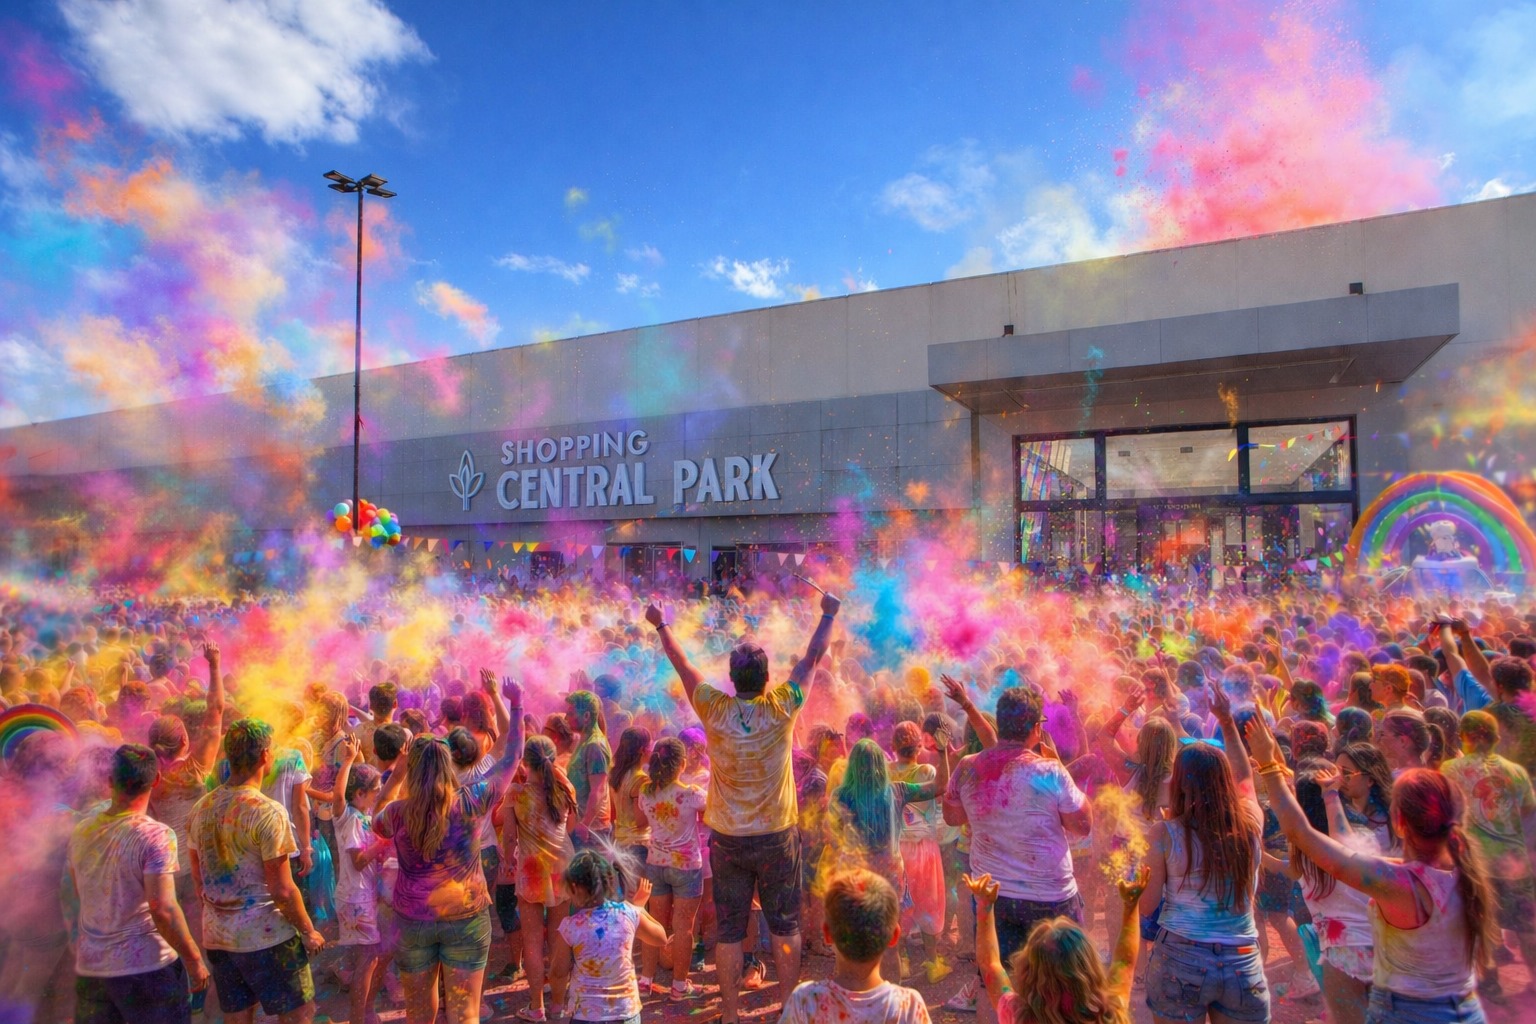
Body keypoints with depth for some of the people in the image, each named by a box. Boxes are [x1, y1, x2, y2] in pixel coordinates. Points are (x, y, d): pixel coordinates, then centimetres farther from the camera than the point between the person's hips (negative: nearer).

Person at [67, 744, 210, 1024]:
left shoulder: (81, 832, 2)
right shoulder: (155, 835, -17)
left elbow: (81, 897, 14)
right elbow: (163, 910, -21)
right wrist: (194, 960, -12)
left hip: (89, 968, 6)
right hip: (146, 967, -5)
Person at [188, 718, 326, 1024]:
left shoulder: (201, 809, 2)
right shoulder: (267, 812, -18)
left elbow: (198, 880, 12)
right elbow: (282, 891, -17)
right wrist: (308, 931, -5)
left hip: (216, 937, 7)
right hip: (266, 937, -7)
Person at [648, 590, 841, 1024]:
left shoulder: (715, 710, -11)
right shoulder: (781, 708, -13)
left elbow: (682, 665, 5)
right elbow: (812, 657, 0)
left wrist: (660, 625, 20)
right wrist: (829, 614, 14)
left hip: (728, 840, 1)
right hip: (777, 838, -1)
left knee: (729, 932, 11)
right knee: (785, 928, 14)